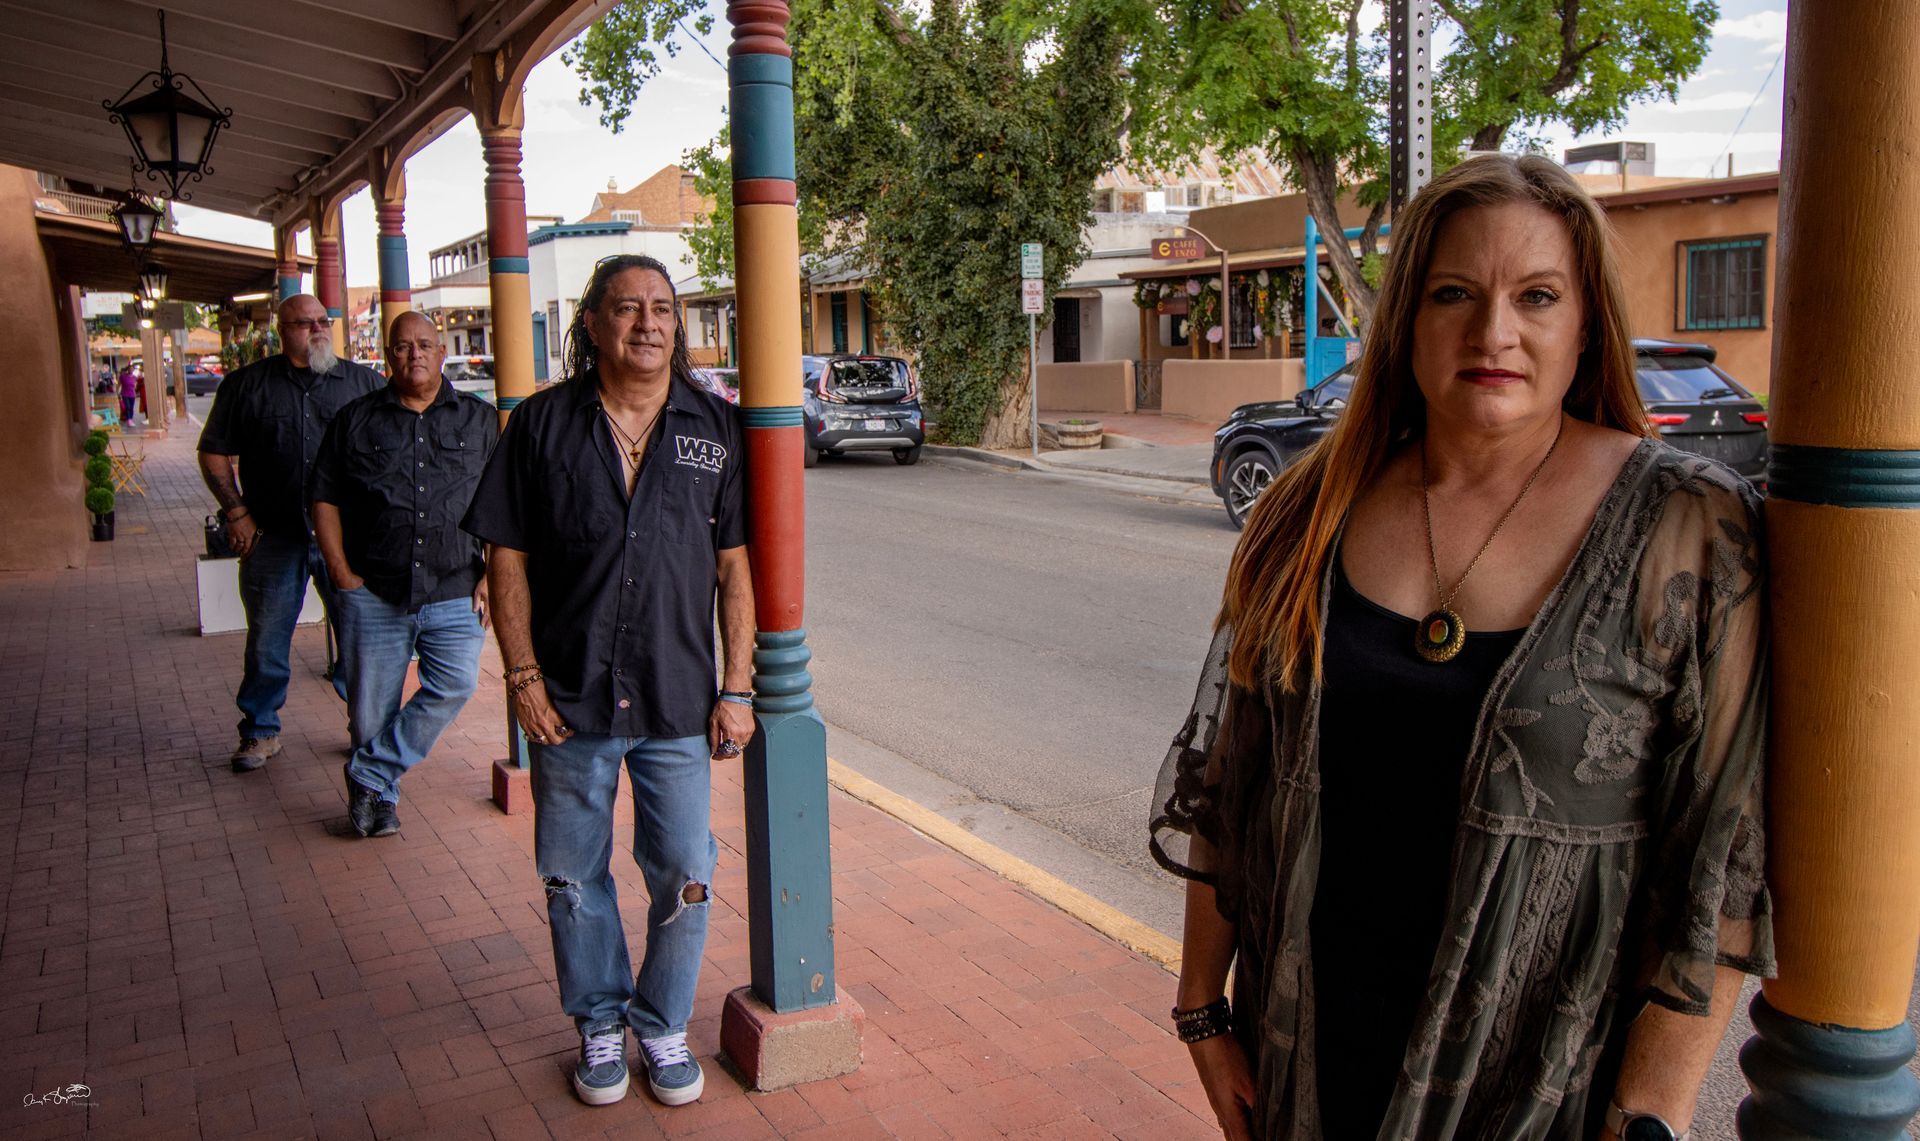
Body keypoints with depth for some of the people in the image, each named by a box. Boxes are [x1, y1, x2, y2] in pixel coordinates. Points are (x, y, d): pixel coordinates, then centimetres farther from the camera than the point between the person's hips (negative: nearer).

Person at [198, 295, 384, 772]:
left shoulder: (363, 381, 7)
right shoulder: (246, 385, 6)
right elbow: (214, 453, 9)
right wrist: (236, 511, -2)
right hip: (274, 536, 0)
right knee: (267, 640, 9)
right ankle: (260, 732, 24)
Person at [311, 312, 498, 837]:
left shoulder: (480, 420, 9)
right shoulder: (355, 420, 9)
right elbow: (325, 501, 9)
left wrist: (491, 575, -2)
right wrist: (342, 575, -1)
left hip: (455, 593, 0)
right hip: (373, 595, 0)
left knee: (456, 684, -17)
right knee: (372, 708, 3)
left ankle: (370, 775, 1)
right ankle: (381, 799, 25)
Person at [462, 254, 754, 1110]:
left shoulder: (715, 427, 2)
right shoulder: (542, 423, 0)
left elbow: (734, 566, 2)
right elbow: (508, 558, 1)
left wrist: (736, 687, -2)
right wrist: (522, 674, -5)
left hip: (678, 701, 0)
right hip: (569, 698, 0)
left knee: (684, 875, 7)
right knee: (573, 876, 13)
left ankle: (663, 1024, 30)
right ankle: (600, 1024, 34)